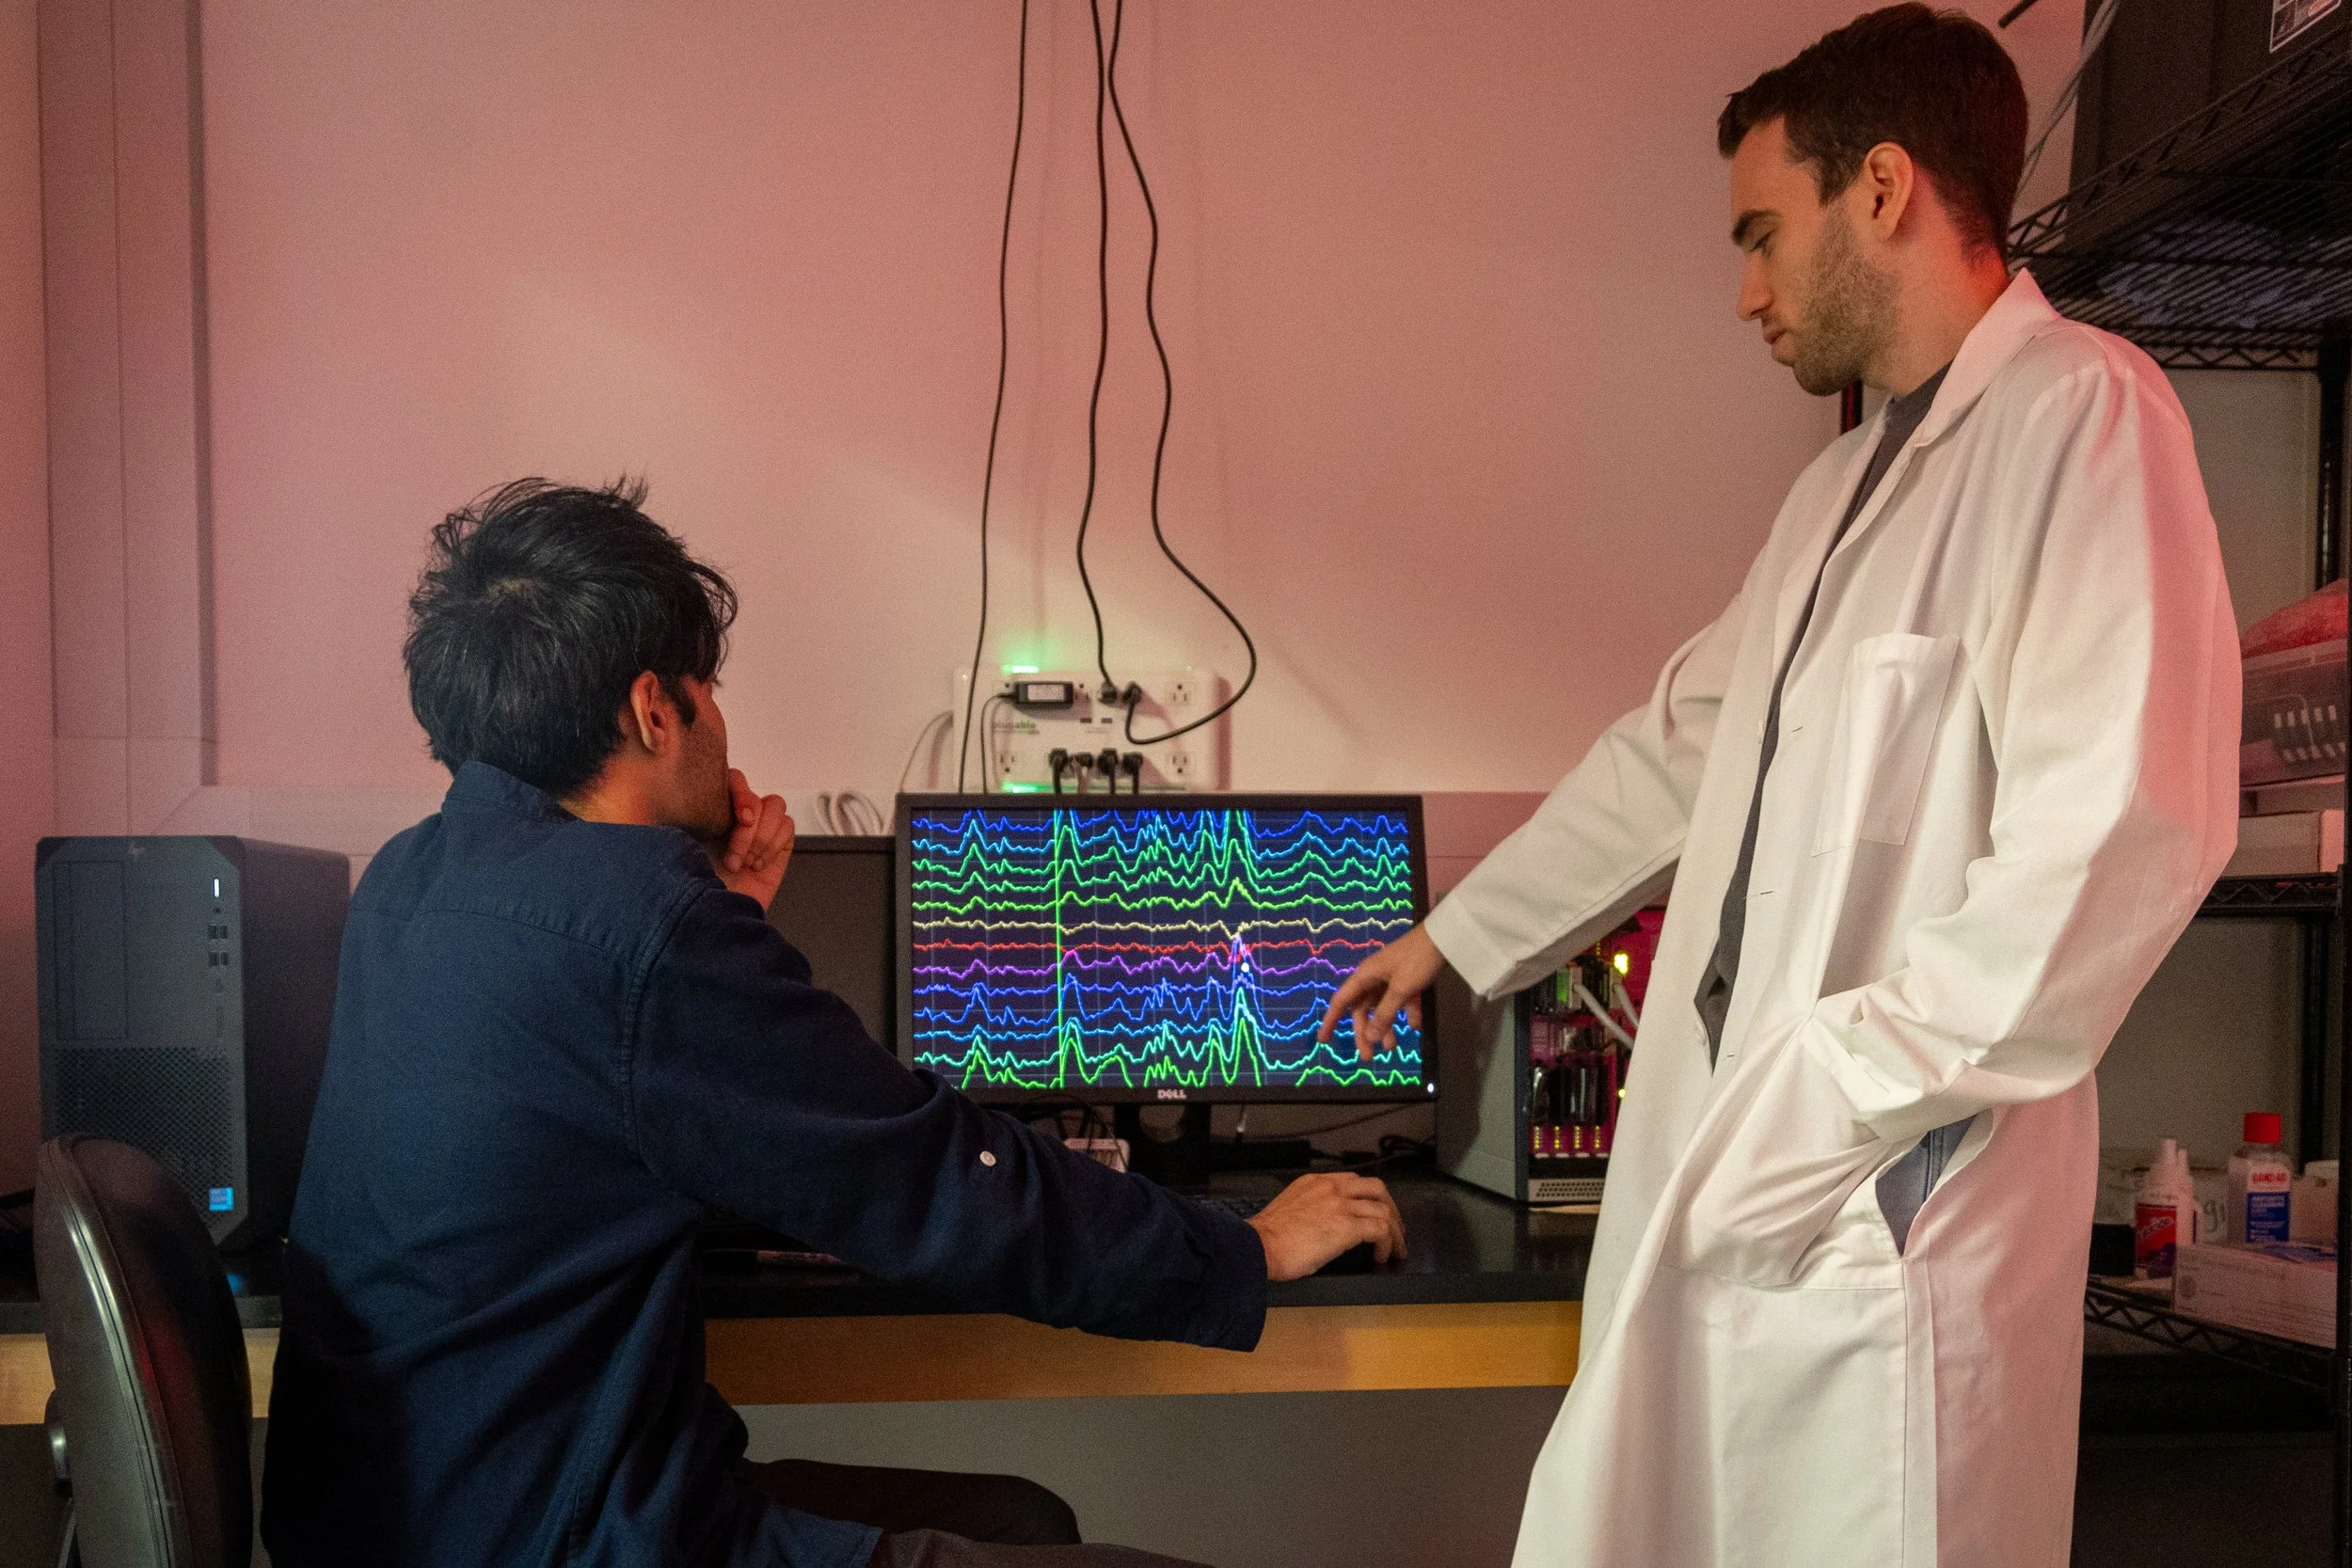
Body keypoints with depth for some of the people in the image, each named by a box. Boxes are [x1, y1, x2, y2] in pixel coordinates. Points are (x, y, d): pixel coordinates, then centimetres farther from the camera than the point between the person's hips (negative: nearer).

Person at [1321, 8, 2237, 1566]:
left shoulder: (2079, 414, -10)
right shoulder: (1845, 486, 18)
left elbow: (2124, 829, -21)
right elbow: (1679, 746, 24)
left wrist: (1827, 1096, -18)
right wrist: (1454, 939, 28)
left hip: (1887, 1220, -8)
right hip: (1721, 1189, 8)